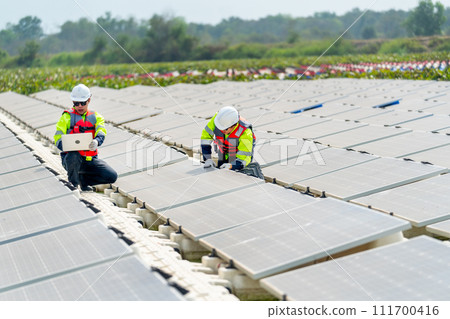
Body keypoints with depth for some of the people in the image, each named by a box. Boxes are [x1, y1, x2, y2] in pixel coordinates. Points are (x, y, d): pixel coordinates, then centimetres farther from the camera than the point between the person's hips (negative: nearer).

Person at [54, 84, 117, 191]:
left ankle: (84, 179, 10)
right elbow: (58, 139, -5)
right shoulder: (67, 117, 3)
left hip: (90, 159, 3)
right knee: (73, 156, -39)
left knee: (112, 176, -15)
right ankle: (73, 185, -10)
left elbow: (101, 132, -9)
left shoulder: (96, 117, 11)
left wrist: (96, 142, -35)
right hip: (71, 159, -3)